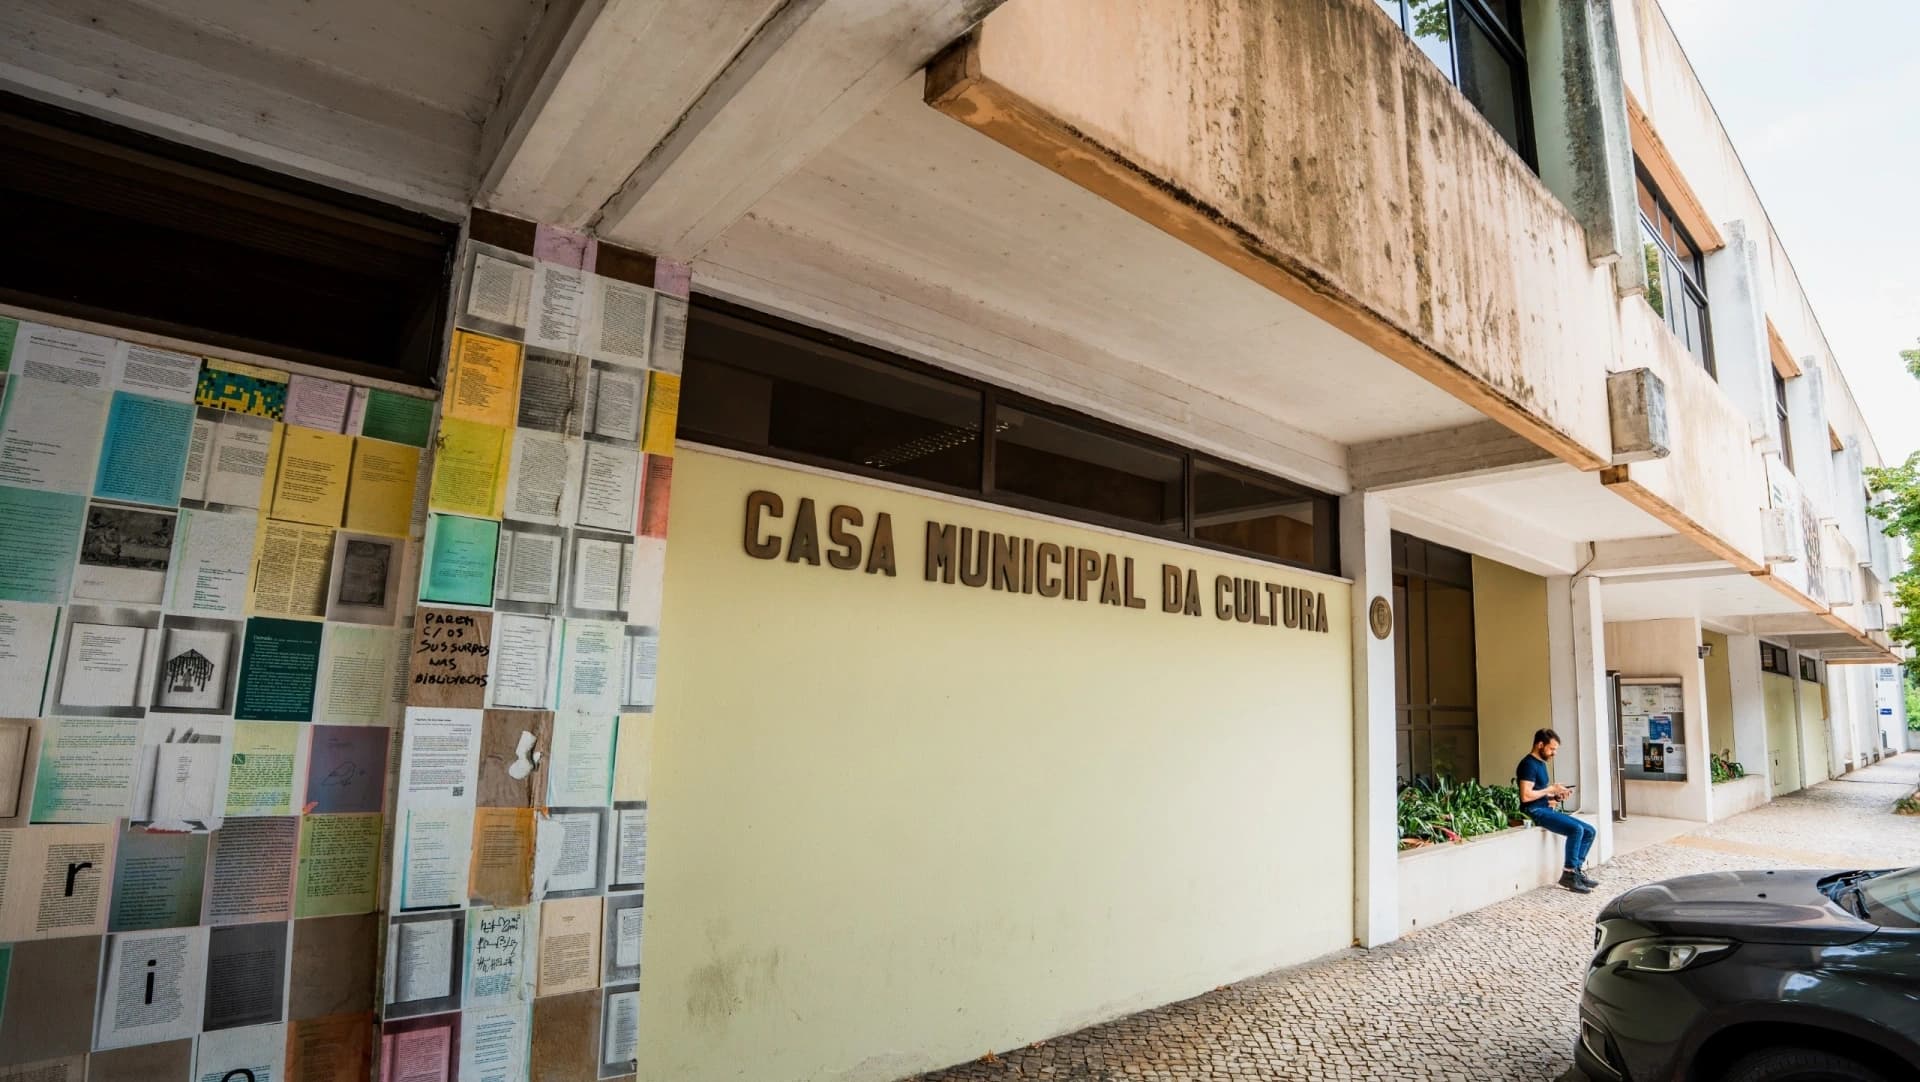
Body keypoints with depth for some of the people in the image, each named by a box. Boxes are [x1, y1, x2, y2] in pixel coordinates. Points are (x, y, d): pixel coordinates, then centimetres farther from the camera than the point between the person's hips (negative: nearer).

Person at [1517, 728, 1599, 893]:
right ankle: (1568, 874, -14)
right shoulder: (1528, 764, -14)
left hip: (1547, 809, 10)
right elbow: (1526, 796, -23)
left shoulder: (1540, 763, 17)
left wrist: (1556, 795, 3)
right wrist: (1551, 789, -13)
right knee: (1576, 829, -25)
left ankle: (1578, 870, 7)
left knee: (1589, 831, 3)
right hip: (1535, 811, -10)